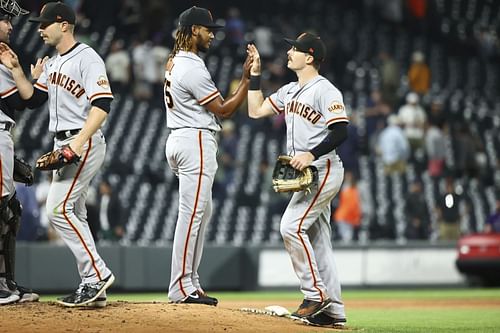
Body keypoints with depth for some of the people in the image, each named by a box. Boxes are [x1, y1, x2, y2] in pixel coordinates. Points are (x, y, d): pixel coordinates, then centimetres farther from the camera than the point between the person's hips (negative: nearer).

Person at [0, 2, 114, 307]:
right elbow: (33, 99, 19)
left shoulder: (87, 58, -13)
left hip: (85, 143, -10)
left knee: (58, 208, -17)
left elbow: (102, 105, -21)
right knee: (73, 214, 8)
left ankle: (97, 274, -14)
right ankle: (93, 286, 11)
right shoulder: (53, 64, 16)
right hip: (63, 145, 10)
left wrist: (78, 144, -28)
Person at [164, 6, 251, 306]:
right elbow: (224, 110, -12)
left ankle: (191, 283, 16)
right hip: (196, 141, -11)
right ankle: (182, 288, -9)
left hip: (180, 138, 11)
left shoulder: (174, 62, 15)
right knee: (192, 213, -9)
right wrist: (247, 79, -11)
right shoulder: (193, 69, -17)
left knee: (203, 211, 14)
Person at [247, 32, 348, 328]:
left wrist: (311, 154, -26)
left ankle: (316, 293, -13)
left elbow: (341, 132, -19)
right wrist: (255, 74, 16)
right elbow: (256, 111, 18)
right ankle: (333, 311, 9)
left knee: (292, 226, -18)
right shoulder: (290, 91, 16)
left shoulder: (326, 91, -12)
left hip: (323, 169, -9)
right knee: (318, 239, 7)